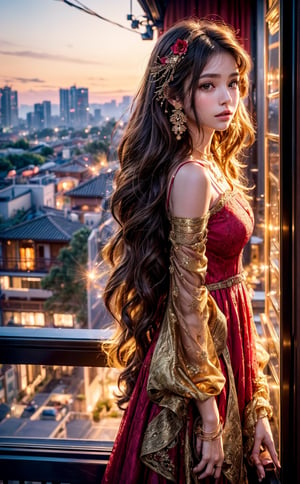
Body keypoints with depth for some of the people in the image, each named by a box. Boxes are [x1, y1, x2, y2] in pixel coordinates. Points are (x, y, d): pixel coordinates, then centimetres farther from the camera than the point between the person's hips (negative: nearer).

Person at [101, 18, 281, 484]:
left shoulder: (217, 164, 6)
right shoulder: (192, 176, -22)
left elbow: (224, 278, 8)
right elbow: (187, 302, -22)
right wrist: (209, 417, -17)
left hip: (224, 339, 9)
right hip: (198, 354, -9)